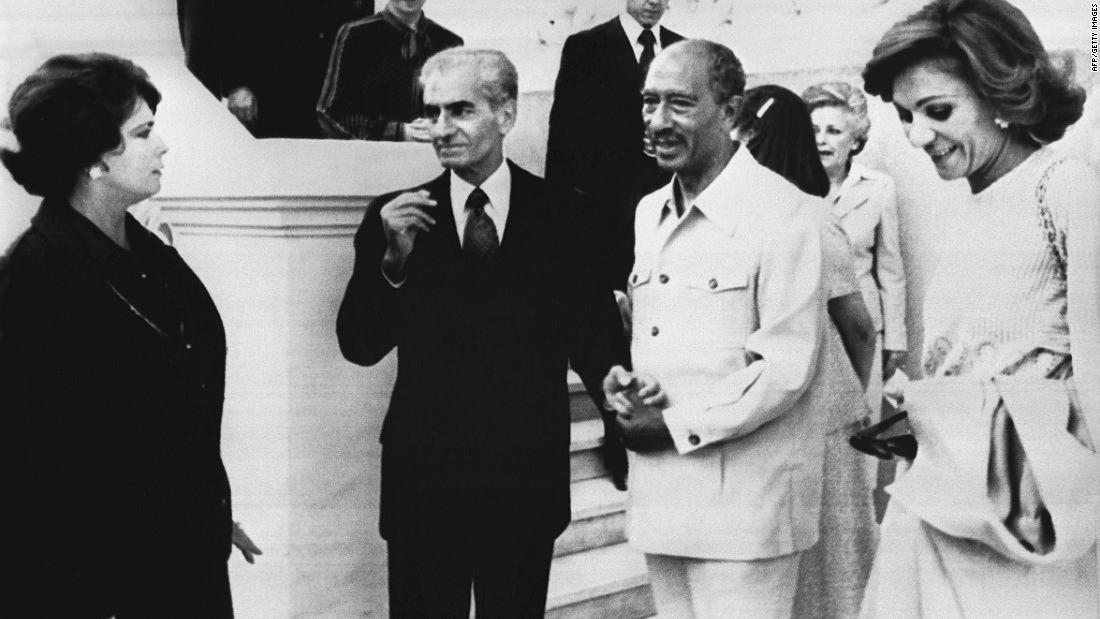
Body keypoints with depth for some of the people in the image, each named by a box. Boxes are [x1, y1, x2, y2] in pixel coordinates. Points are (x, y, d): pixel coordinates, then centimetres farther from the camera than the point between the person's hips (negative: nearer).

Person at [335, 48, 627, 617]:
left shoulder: (563, 216, 0)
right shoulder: (394, 218, 0)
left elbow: (594, 334, 5)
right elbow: (359, 347, -3)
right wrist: (393, 260, -16)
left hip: (528, 480, 0)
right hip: (423, 480, 0)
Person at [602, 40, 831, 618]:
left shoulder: (783, 213, -12)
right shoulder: (649, 212, 12)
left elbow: (788, 366, -15)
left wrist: (678, 426, -14)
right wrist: (621, 381, 0)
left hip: (743, 502, -7)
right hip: (658, 495, 7)